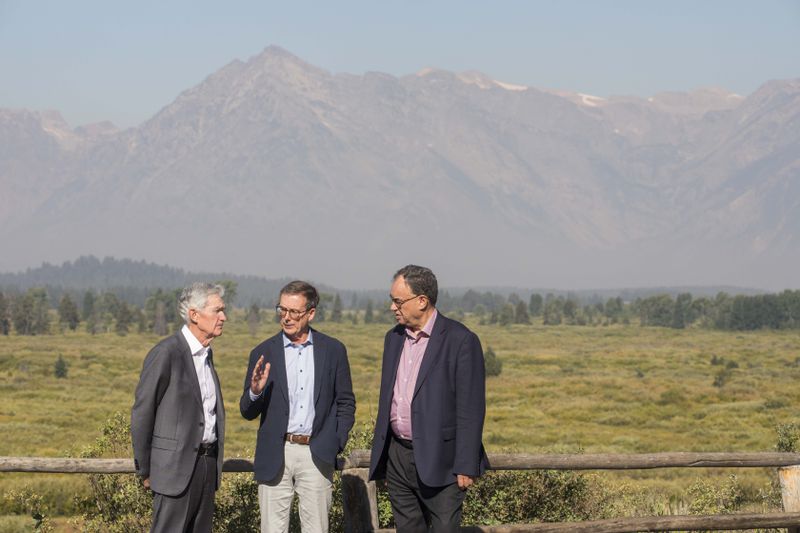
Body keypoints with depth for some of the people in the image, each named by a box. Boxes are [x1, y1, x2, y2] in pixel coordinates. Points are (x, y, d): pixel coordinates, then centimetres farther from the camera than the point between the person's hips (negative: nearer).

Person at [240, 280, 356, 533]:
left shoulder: (333, 350, 5)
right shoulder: (263, 353, 3)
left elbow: (346, 403, 11)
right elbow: (247, 412, 5)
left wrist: (335, 443, 1)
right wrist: (255, 391, -16)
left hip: (317, 455, 0)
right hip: (275, 456, 0)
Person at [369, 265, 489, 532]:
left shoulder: (461, 340, -11)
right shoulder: (394, 338, 11)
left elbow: (471, 408, -12)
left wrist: (466, 467, -15)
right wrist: (379, 456, 16)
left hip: (439, 461, -7)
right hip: (397, 457, 7)